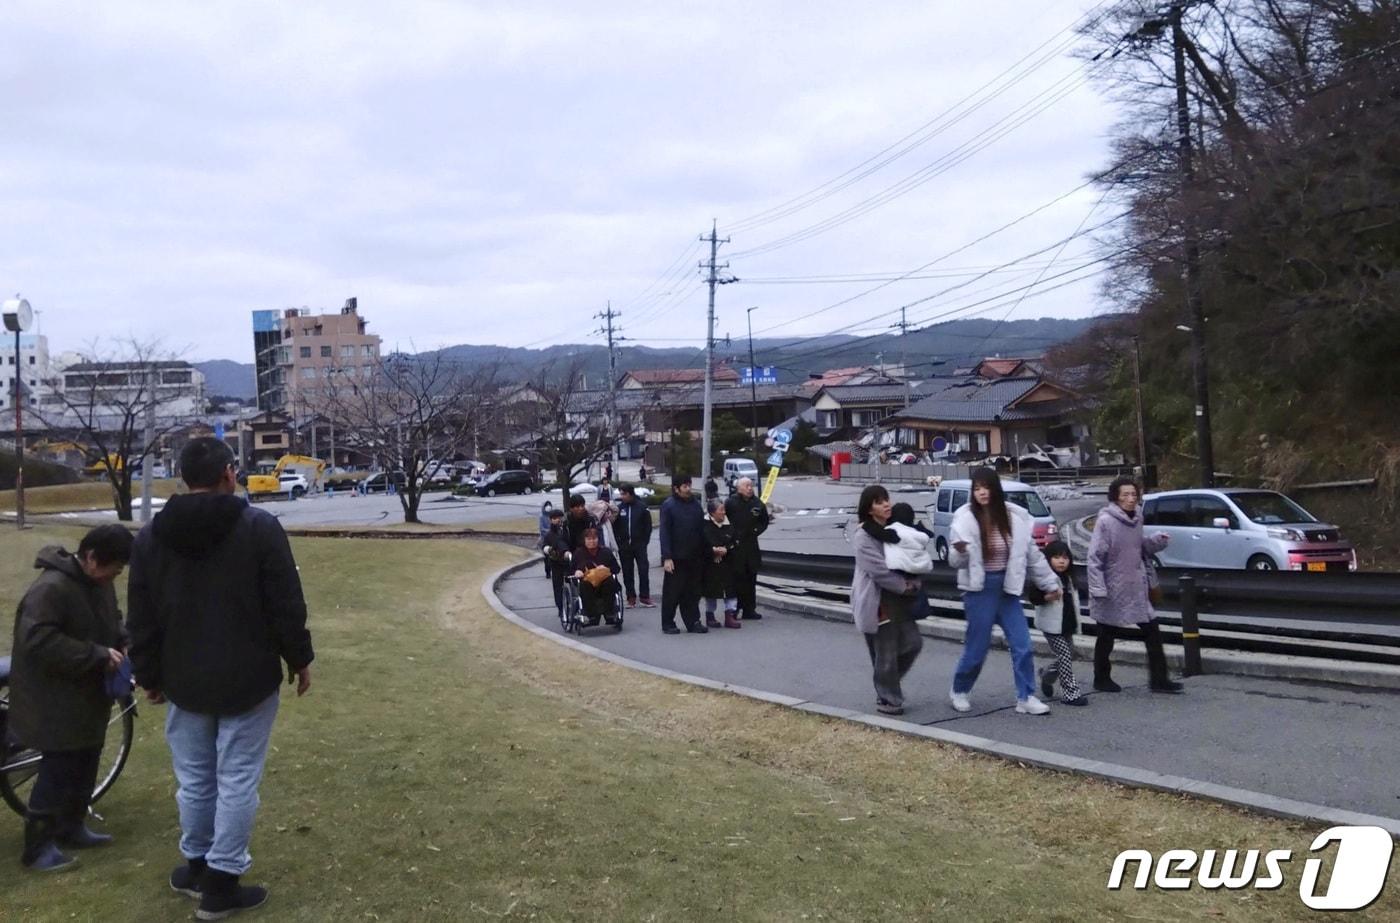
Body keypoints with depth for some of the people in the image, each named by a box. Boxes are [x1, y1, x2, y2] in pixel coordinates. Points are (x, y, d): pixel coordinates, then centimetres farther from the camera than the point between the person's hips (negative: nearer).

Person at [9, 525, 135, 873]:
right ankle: (38, 846, 9)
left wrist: (120, 645, -2)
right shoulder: (51, 587, -24)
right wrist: (98, 655, -28)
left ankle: (71, 827, 33)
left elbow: (112, 619, 20)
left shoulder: (99, 582, 4)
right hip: (54, 701, -9)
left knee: (85, 765, 17)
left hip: (88, 695, 9)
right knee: (58, 770, -4)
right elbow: (38, 642, -30)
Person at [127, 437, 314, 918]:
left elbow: (141, 620, 5)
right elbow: (287, 606, -10)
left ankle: (198, 866, 32)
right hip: (249, 680, -4)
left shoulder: (150, 535, 0)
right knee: (237, 781, 4)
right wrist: (299, 659, 2)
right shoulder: (260, 527, -12)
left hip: (185, 682, 4)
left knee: (194, 778, 18)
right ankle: (222, 883, 10)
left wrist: (149, 675, 16)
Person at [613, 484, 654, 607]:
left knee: (643, 570, -5)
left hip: (639, 545, -2)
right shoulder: (619, 507, 1)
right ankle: (631, 597, 13)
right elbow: (615, 527, 5)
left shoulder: (642, 507, -4)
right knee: (627, 573, 6)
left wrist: (644, 542, -3)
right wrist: (619, 543, 0)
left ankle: (645, 597, 1)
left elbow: (648, 526, 0)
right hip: (624, 546, 2)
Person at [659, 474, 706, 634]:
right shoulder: (668, 506, -6)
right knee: (672, 592, 2)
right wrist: (667, 557, -16)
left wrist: (703, 553, 10)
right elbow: (664, 533, -10)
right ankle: (668, 624, 12)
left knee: (692, 592, 9)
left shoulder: (695, 504, 10)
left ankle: (693, 622, 17)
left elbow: (702, 530, 15)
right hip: (676, 559, -5)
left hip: (695, 558, 5)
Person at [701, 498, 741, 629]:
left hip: (727, 563, 3)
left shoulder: (728, 524, 3)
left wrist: (725, 550, -14)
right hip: (710, 564, -3)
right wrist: (713, 550, -19)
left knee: (730, 588, -2)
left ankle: (730, 616, 5)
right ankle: (710, 617, 20)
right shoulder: (704, 525, -9)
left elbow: (734, 542, 3)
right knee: (711, 590, 7)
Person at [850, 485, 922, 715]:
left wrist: (914, 583, -4)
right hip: (877, 603, -8)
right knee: (885, 654, -1)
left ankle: (887, 686, 27)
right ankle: (887, 699, 15)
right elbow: (879, 570, -21)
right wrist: (905, 586, -13)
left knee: (913, 642, 7)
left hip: (898, 599, 8)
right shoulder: (863, 537, -15)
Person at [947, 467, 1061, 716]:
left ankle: (1026, 698, 13)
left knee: (1022, 644, 2)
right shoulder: (965, 518, -12)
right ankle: (959, 691, 24)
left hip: (1007, 588, 4)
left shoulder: (1015, 517, -3)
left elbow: (1032, 553, 9)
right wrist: (959, 552, -35)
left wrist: (1050, 583, 14)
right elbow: (956, 562, -12)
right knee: (977, 646, 2)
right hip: (979, 589, -4)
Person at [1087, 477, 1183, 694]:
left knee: (1152, 632, 3)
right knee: (1107, 637, 8)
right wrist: (1097, 589, -22)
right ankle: (1101, 679, 23)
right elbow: (1095, 557, -17)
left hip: (1136, 590, 6)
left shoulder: (1136, 520, 7)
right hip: (1112, 592, -6)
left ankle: (1158, 679, 10)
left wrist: (1156, 541, -2)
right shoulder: (1105, 521, -15)